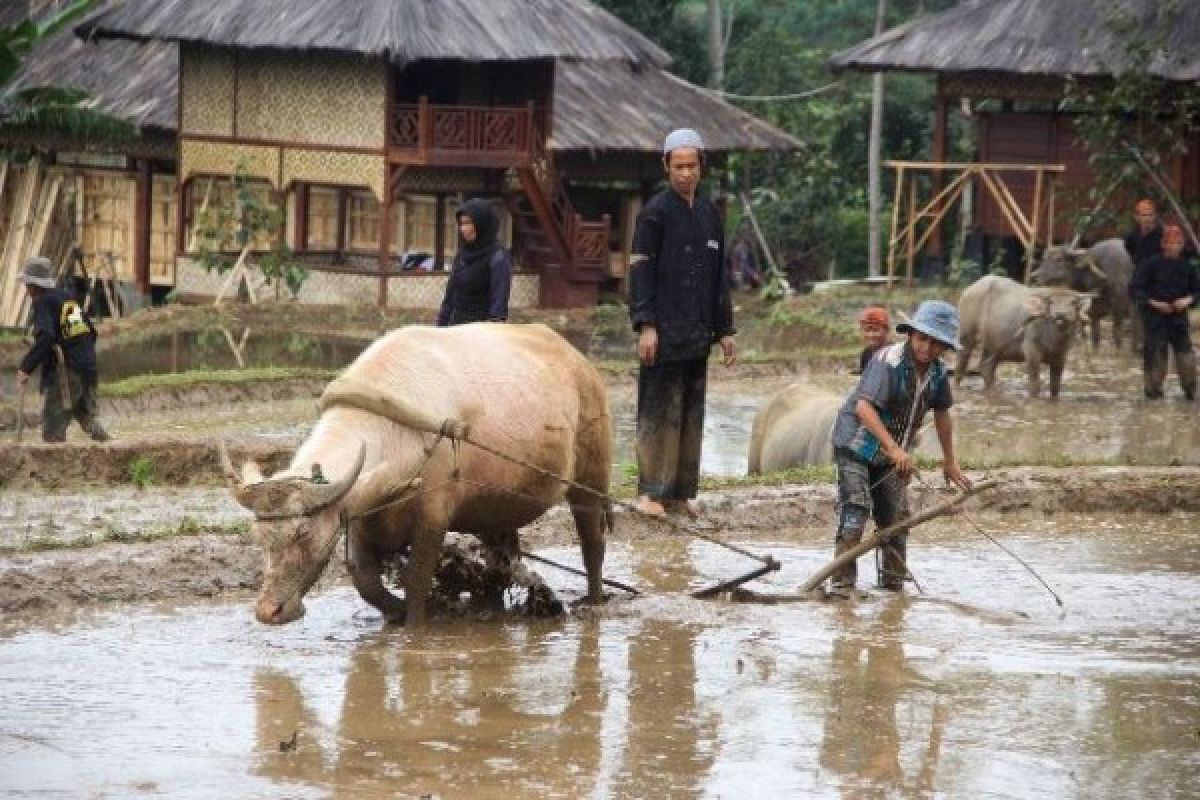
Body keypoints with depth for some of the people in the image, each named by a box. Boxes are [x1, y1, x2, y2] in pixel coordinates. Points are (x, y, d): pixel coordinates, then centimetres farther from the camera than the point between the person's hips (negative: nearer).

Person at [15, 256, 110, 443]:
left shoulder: (42, 303, -7)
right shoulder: (68, 298, 16)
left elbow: (45, 338, -23)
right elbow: (91, 333, 20)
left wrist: (26, 368, -21)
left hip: (65, 373, -8)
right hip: (88, 370, 8)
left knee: (52, 430, -4)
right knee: (88, 418, 20)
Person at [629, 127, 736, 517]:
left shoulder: (710, 214, 14)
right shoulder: (656, 212, -4)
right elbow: (640, 271, -8)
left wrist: (725, 330, 16)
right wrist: (645, 325, -16)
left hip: (697, 334, 6)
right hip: (664, 333, -6)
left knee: (691, 415, 6)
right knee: (660, 413, -6)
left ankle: (681, 493, 11)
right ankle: (651, 492, -3)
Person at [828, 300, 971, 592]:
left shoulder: (938, 372, -2)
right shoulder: (888, 361, -25)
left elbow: (942, 413, 14)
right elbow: (864, 407, -35)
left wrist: (950, 462, 21)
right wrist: (895, 449, -43)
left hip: (891, 454, 7)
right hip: (856, 444, -7)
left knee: (896, 519, 9)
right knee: (854, 513, -16)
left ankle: (893, 584, 21)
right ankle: (842, 582, -14)